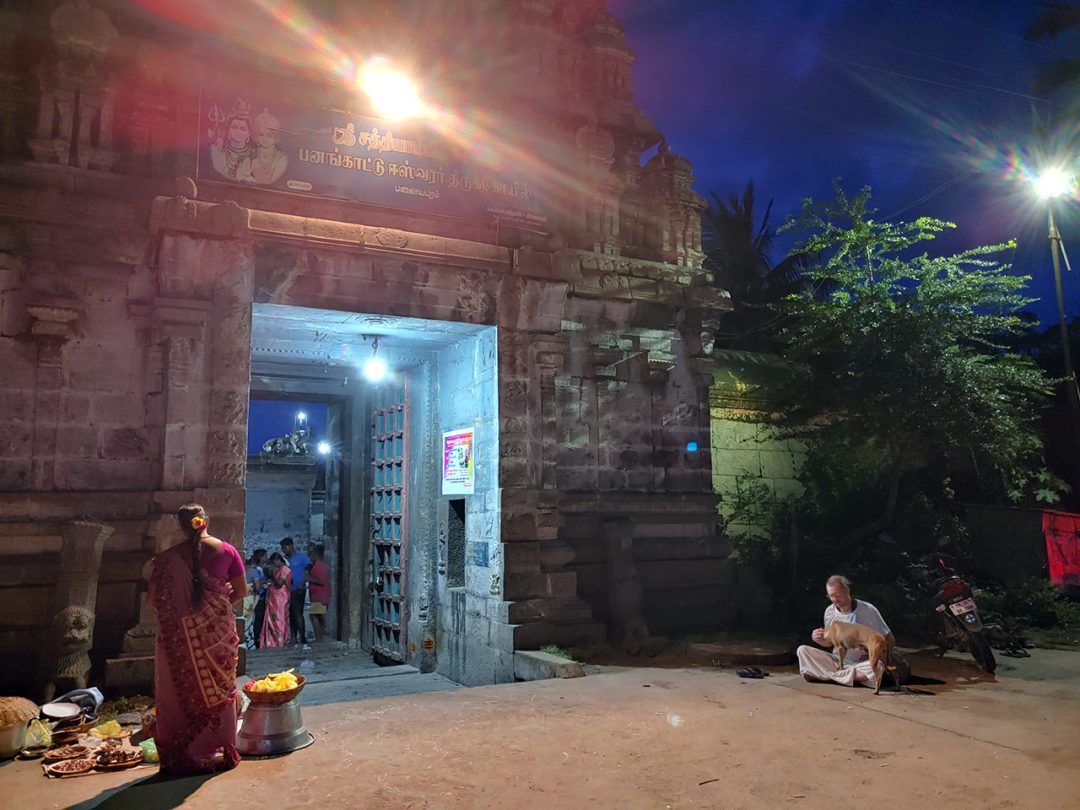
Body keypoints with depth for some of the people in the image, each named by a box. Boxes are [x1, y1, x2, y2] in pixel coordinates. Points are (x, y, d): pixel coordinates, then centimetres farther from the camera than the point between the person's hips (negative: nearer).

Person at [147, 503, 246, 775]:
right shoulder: (226, 551, -5)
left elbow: (154, 598, -4)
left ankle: (182, 756, 18)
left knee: (181, 691, 12)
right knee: (218, 689, 14)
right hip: (219, 631, 1)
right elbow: (241, 590, -1)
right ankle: (221, 752, 22)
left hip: (180, 634, -1)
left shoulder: (168, 558, -7)